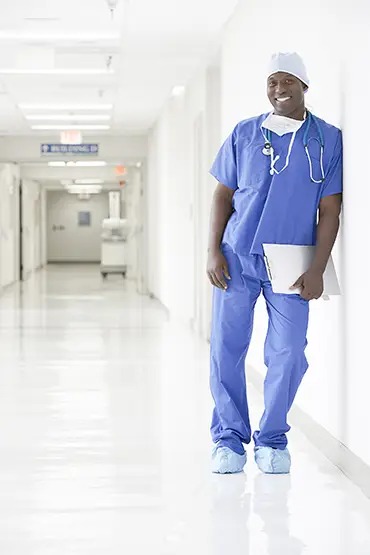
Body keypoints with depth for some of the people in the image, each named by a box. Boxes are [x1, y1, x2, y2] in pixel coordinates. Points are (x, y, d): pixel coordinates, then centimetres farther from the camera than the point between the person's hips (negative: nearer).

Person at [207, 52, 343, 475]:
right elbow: (223, 194, 9)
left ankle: (272, 440, 14)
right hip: (238, 258, 2)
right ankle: (229, 439, 13)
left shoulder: (328, 140, 2)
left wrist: (317, 270, -7)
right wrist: (213, 251, -1)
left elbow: (329, 210, -1)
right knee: (226, 348, 1)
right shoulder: (245, 134, 8)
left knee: (287, 353, -2)